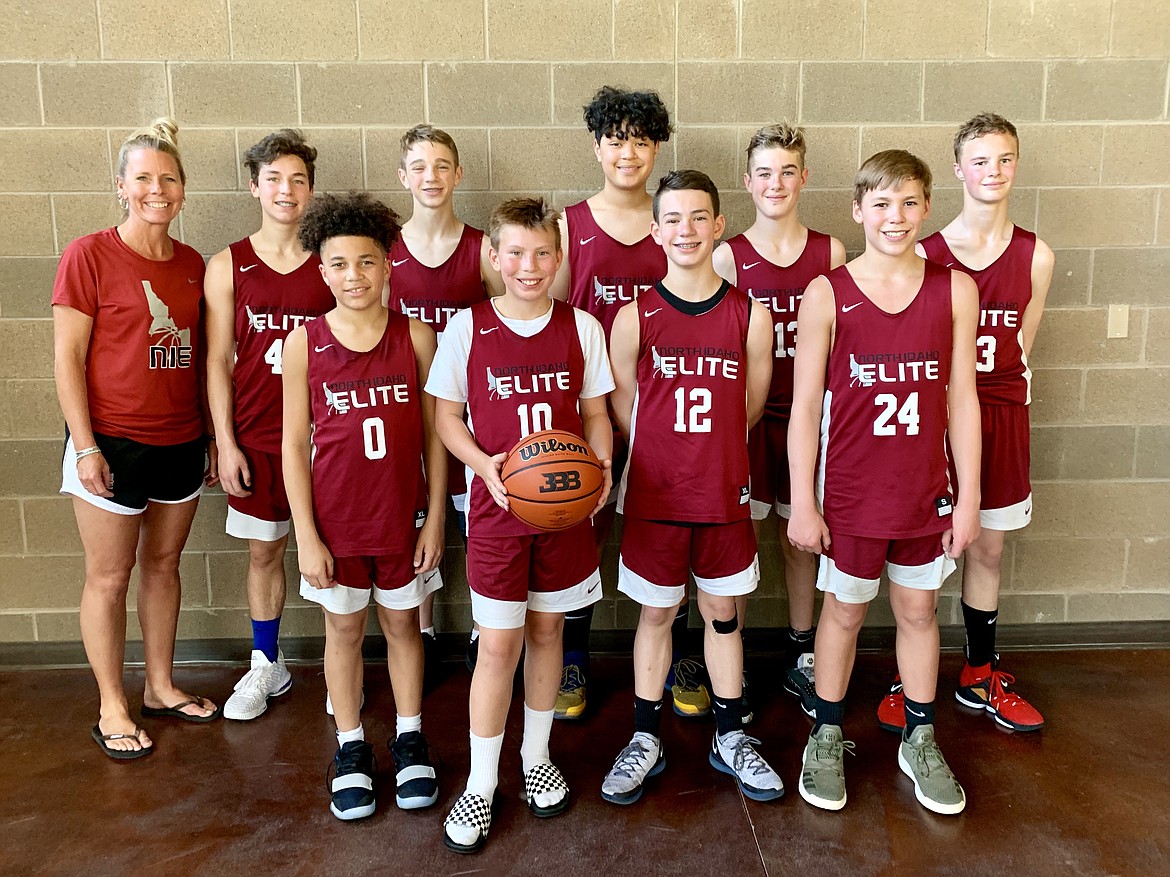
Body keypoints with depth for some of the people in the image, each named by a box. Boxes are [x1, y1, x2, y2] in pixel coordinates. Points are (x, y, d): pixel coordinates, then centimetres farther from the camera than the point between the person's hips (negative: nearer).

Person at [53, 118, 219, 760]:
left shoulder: (192, 264, 7)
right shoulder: (89, 255, -8)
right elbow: (66, 356, -9)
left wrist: (212, 436, 11)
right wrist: (85, 444, -13)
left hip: (181, 441, 5)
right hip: (112, 442, -5)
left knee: (163, 563, 16)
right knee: (109, 575, 7)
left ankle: (161, 688, 31)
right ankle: (112, 708, 22)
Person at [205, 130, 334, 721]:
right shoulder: (227, 267, 3)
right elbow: (218, 361, 3)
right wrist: (225, 443, -2)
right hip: (256, 439, 1)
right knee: (263, 551, 12)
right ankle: (267, 667, 30)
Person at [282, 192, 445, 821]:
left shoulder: (416, 337, -6)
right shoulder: (304, 343, -6)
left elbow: (435, 433, -2)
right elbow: (295, 444, -3)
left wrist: (435, 518, -3)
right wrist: (306, 535, -6)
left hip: (403, 516, 0)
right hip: (335, 519, 0)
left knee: (402, 624, 16)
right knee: (343, 629, 15)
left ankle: (409, 738, 35)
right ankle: (351, 746, 34)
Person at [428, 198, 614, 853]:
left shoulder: (582, 328, 1)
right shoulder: (467, 328, -3)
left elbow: (596, 414, 7)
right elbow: (448, 416, 1)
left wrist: (602, 467, -11)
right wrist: (485, 465, -16)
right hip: (497, 506, -2)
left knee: (547, 630, 15)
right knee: (499, 644, 1)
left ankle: (537, 756, 35)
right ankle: (480, 784, 18)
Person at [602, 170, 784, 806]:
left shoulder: (750, 315, -4)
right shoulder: (635, 317, -7)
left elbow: (750, 407, 6)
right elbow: (623, 407, 1)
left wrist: (711, 453, 8)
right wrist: (669, 456, 6)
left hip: (724, 492, 1)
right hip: (654, 492, -1)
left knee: (722, 612, 14)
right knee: (656, 611, 12)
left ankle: (730, 738, 32)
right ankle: (645, 739, 28)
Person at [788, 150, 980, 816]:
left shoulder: (955, 290, -2)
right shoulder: (827, 295, -8)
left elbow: (963, 399, 1)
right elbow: (805, 406, -7)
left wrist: (969, 497, 1)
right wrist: (802, 504, -8)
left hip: (927, 491, 2)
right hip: (850, 493, -2)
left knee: (918, 611, 17)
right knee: (844, 612, 13)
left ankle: (920, 741, 36)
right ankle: (828, 737, 33)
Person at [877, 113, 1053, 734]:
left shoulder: (1035, 255, 2)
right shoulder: (926, 255, -6)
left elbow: (1019, 346, 8)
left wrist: (997, 398, 0)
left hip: (1000, 413, 3)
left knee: (987, 547, 13)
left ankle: (979, 676, 31)